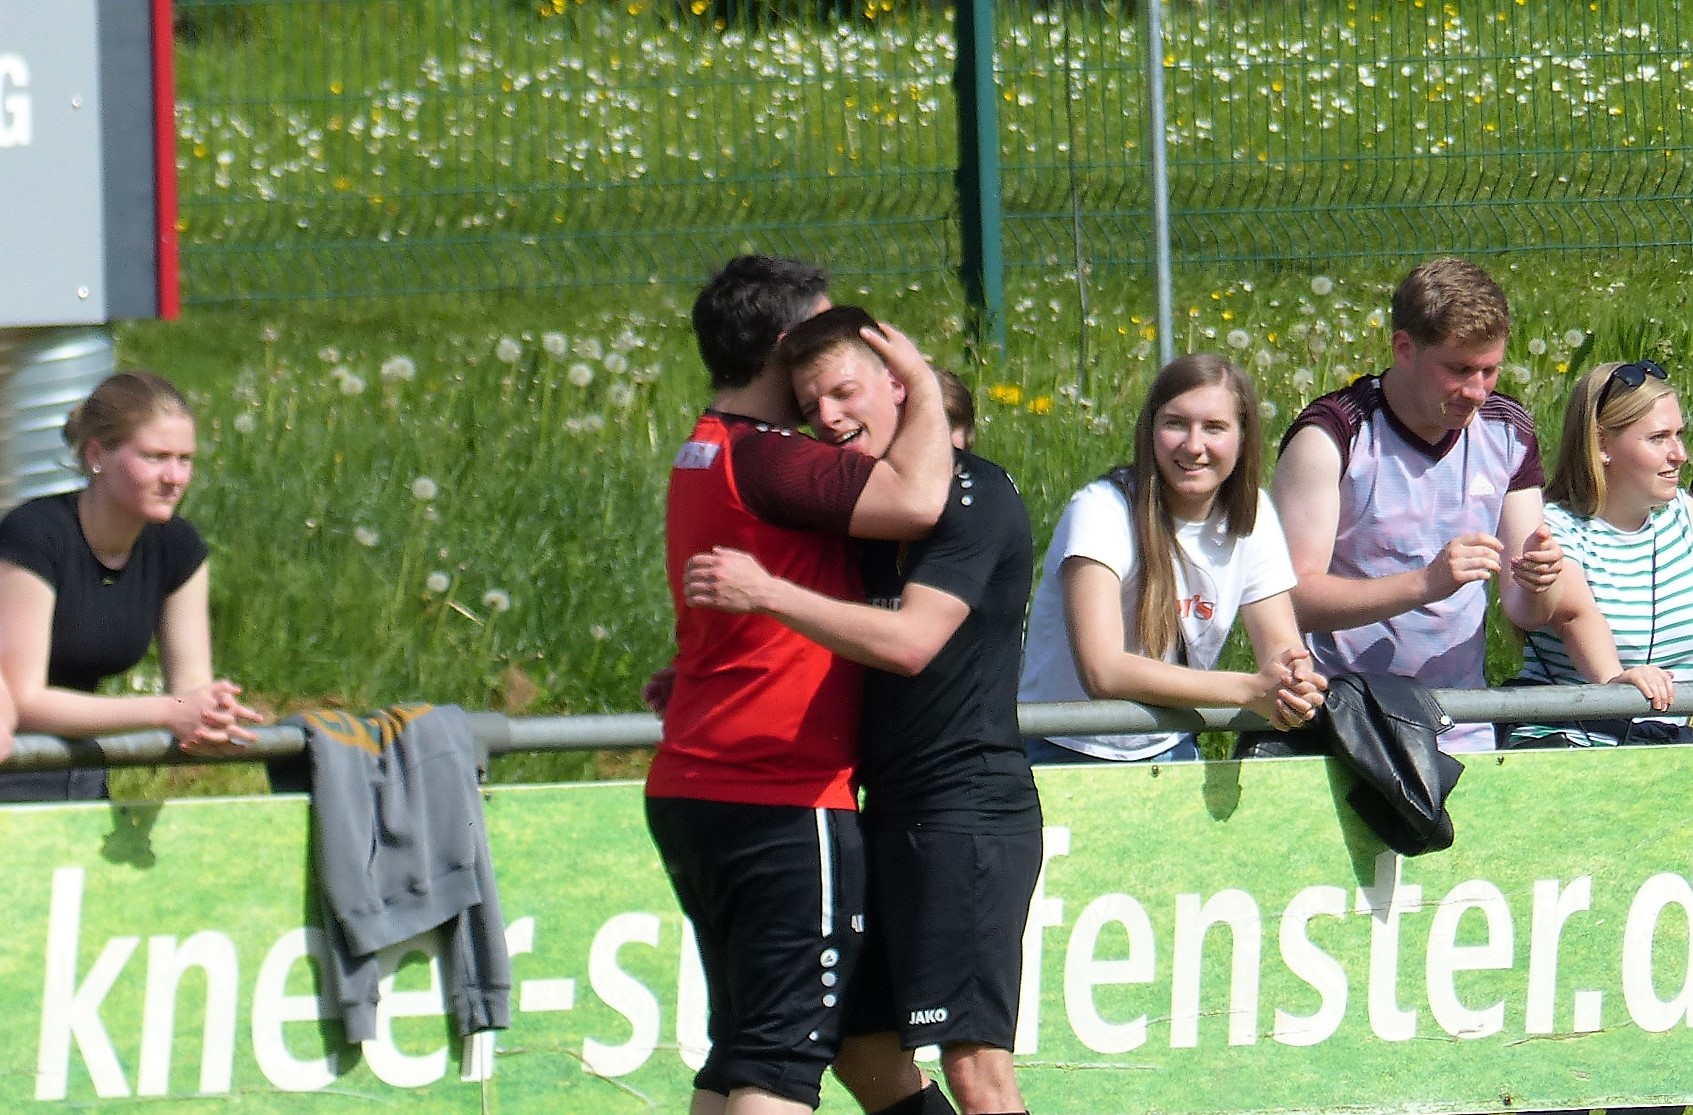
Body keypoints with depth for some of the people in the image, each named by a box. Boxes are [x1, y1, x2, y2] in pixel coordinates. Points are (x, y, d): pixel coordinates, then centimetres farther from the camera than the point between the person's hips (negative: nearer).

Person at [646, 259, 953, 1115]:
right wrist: (924, 390, -9)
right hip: (783, 799, -10)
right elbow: (915, 501, -27)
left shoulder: (703, 456, 16)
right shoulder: (764, 460, -16)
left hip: (689, 790, 10)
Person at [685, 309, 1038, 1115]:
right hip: (891, 809, 10)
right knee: (864, 1049, 14)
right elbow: (843, 652, 29)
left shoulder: (976, 497, -13)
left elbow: (910, 642, -24)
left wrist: (768, 594, -26)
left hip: (970, 812, -10)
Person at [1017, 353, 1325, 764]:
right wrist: (1250, 690, -35)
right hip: (1069, 752, -5)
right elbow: (1102, 672, -28)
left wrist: (1296, 687, -27)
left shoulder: (1250, 515, 1)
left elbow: (1281, 646, -1)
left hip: (1168, 753, 6)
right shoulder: (1103, 511, -17)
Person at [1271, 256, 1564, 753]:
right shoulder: (1331, 436, -6)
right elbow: (1294, 596, -14)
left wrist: (1536, 584, -9)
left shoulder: (1508, 432, 10)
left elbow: (1525, 615, 15)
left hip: (1466, 737, 4)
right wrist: (1425, 584, -24)